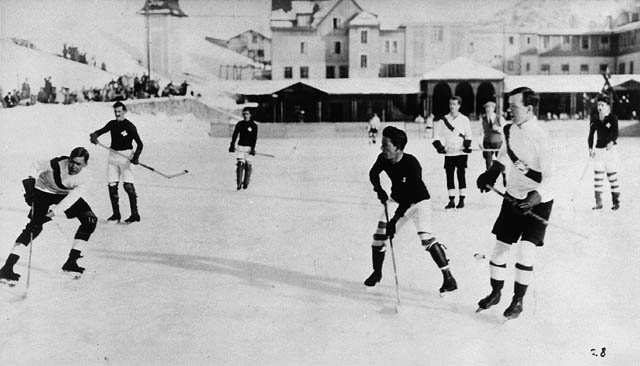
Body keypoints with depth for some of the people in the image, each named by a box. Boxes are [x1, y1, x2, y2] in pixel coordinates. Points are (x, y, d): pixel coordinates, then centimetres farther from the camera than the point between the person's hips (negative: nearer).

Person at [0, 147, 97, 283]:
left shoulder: (84, 178, -25)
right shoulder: (57, 164, -32)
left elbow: (71, 198, -32)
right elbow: (37, 166, -15)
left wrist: (54, 212, -41)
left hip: (67, 194, 4)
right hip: (44, 190, -3)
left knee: (90, 220, -11)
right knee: (34, 226, -21)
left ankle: (71, 262, -2)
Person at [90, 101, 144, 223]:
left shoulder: (130, 126, -7)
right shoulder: (112, 124, 10)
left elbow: (139, 143, -11)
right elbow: (101, 131, 12)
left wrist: (135, 157, -26)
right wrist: (94, 135, -12)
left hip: (126, 156, -6)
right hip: (113, 155, 6)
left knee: (128, 185, -12)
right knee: (112, 185, 3)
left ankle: (135, 214, -7)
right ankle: (116, 214, 13)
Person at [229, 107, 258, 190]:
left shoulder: (254, 125, 0)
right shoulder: (239, 124, 7)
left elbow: (254, 138, -5)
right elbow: (235, 135, 9)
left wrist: (253, 148, -14)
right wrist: (232, 145, 1)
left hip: (249, 147, -1)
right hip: (240, 146, 1)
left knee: (248, 165, 1)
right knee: (240, 164, -10)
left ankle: (246, 183, 13)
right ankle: (238, 183, -11)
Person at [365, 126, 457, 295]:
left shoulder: (411, 163, -31)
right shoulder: (383, 159, -14)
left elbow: (410, 195, -33)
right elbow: (373, 173, 8)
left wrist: (395, 220, -35)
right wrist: (378, 189, -12)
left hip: (419, 201, -6)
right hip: (397, 201, 6)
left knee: (426, 237, -22)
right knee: (380, 234, -2)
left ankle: (448, 277, -14)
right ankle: (377, 272, 20)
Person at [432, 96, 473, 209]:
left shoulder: (464, 119, 1)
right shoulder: (445, 119, 7)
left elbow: (468, 135, 3)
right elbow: (439, 135, 9)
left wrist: (467, 145, -13)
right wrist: (439, 146, -6)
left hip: (461, 153, -3)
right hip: (449, 153, 3)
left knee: (461, 175, 0)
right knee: (449, 175, 2)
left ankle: (461, 200, 9)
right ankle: (451, 201, 9)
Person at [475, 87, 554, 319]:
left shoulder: (541, 138, -22)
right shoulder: (511, 130, -2)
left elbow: (547, 178, -23)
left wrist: (533, 199, -37)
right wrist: (491, 174, 8)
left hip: (538, 202, -6)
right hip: (513, 198, 6)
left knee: (525, 251, -11)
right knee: (500, 246, 8)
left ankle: (518, 300, 8)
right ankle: (495, 293, 27)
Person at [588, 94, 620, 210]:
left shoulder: (612, 118, -7)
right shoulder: (594, 119, 6)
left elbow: (615, 133, -19)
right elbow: (591, 134, 11)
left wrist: (611, 142, -38)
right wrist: (590, 148, 1)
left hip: (610, 150, -4)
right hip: (598, 150, 4)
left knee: (612, 177, 0)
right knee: (598, 176, 0)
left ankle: (616, 202, 12)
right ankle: (598, 203, 4)